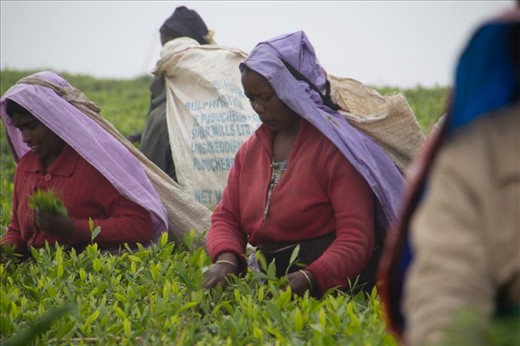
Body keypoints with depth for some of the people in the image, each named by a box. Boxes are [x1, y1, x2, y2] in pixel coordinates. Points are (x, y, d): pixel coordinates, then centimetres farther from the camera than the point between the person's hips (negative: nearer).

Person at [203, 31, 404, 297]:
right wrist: (225, 258, -7)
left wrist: (310, 278, -30)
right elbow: (226, 217, 17)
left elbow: (356, 238, -14)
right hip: (268, 282, 6)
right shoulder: (251, 149, 16)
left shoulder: (334, 148, -7)